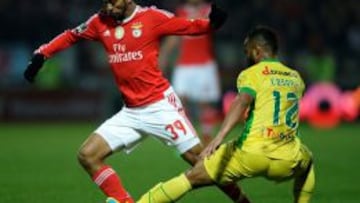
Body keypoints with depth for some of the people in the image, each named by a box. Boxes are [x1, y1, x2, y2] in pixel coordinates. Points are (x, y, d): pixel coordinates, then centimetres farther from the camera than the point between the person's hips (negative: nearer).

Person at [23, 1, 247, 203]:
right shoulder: (101, 22, 5)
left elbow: (191, 27, -8)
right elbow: (70, 36, 19)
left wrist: (212, 23, -28)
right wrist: (41, 55, 10)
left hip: (160, 105, -5)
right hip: (130, 113, 5)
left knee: (198, 157, -9)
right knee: (87, 155, -5)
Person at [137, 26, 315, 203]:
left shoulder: (251, 74, 3)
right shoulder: (296, 78, 17)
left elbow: (242, 101, -17)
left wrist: (220, 136, -31)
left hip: (251, 153, -4)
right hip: (286, 161, 4)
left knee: (192, 178, 5)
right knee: (306, 163, 39)